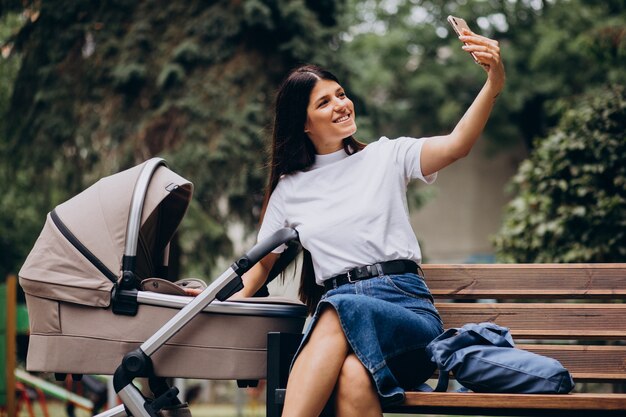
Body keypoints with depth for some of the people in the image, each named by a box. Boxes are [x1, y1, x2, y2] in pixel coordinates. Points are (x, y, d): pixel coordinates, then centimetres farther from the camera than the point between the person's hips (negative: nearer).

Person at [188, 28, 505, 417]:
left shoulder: (386, 157, 10)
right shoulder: (290, 188, 18)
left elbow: (456, 145, -7)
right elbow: (264, 261, 25)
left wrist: (494, 84, -24)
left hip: (407, 309, -1)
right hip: (336, 311, 2)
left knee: (342, 310, -40)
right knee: (352, 375, -39)